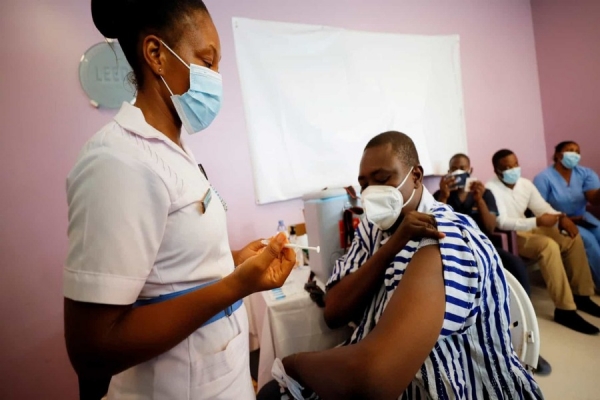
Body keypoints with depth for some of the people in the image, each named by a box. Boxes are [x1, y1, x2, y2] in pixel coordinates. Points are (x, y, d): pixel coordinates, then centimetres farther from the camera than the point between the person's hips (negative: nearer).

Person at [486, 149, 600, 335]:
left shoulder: (526, 184, 6)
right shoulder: (491, 189, -19)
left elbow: (543, 208, 5)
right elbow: (502, 223, -24)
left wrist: (561, 217, -16)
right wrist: (537, 222, -28)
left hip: (529, 229, 9)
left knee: (573, 238, -2)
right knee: (549, 245, -29)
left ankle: (581, 295, 11)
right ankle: (565, 309, -21)